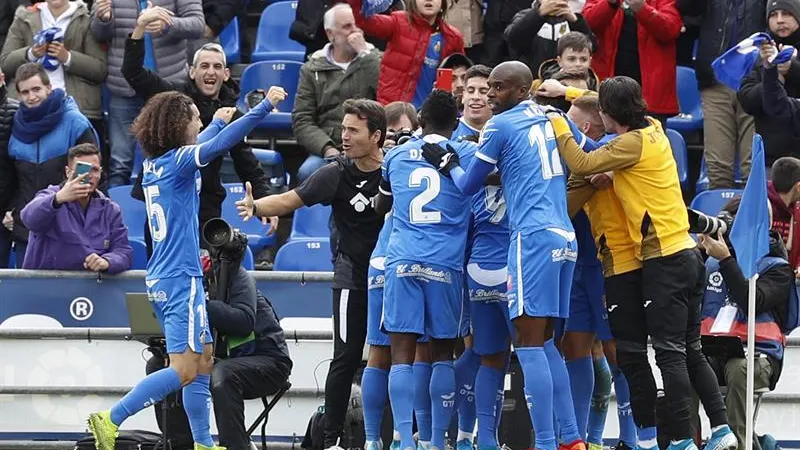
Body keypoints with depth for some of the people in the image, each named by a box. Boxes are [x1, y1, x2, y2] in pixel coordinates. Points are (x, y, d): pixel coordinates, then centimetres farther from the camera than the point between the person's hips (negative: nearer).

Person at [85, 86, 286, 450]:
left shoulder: (156, 162, 11)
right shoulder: (178, 161, -13)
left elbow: (198, 143, 33)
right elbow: (220, 143, -28)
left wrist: (218, 120, 51)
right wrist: (265, 105, -24)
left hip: (161, 279, 10)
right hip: (180, 279, -10)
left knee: (203, 362, 14)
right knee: (184, 371, -11)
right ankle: (111, 420, -16)